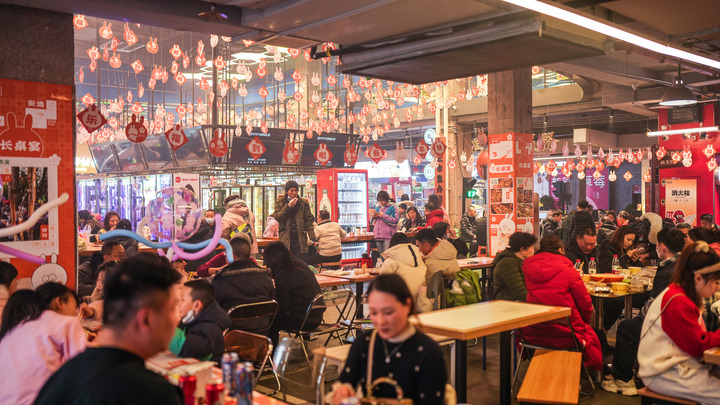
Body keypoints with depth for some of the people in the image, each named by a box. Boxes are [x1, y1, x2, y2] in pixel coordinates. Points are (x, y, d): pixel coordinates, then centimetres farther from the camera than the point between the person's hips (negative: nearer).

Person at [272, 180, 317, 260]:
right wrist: (289, 206, -13)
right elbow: (277, 217, -4)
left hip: (300, 240, 0)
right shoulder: (280, 201, 6)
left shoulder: (303, 203, 4)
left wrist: (312, 237, -8)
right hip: (285, 239, 0)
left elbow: (308, 221, 1)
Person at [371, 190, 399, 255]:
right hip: (378, 236, 6)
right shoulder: (377, 208, 17)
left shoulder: (392, 207, 0)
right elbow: (373, 222, 23)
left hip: (388, 236, -6)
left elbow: (395, 221, -11)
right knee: (380, 254, 8)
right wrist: (374, 216, 1)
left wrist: (383, 215, -11)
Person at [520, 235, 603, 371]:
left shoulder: (526, 269, 3)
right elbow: (586, 305, -4)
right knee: (594, 335, 23)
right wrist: (583, 323, 17)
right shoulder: (568, 271, -9)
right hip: (563, 335, -5)